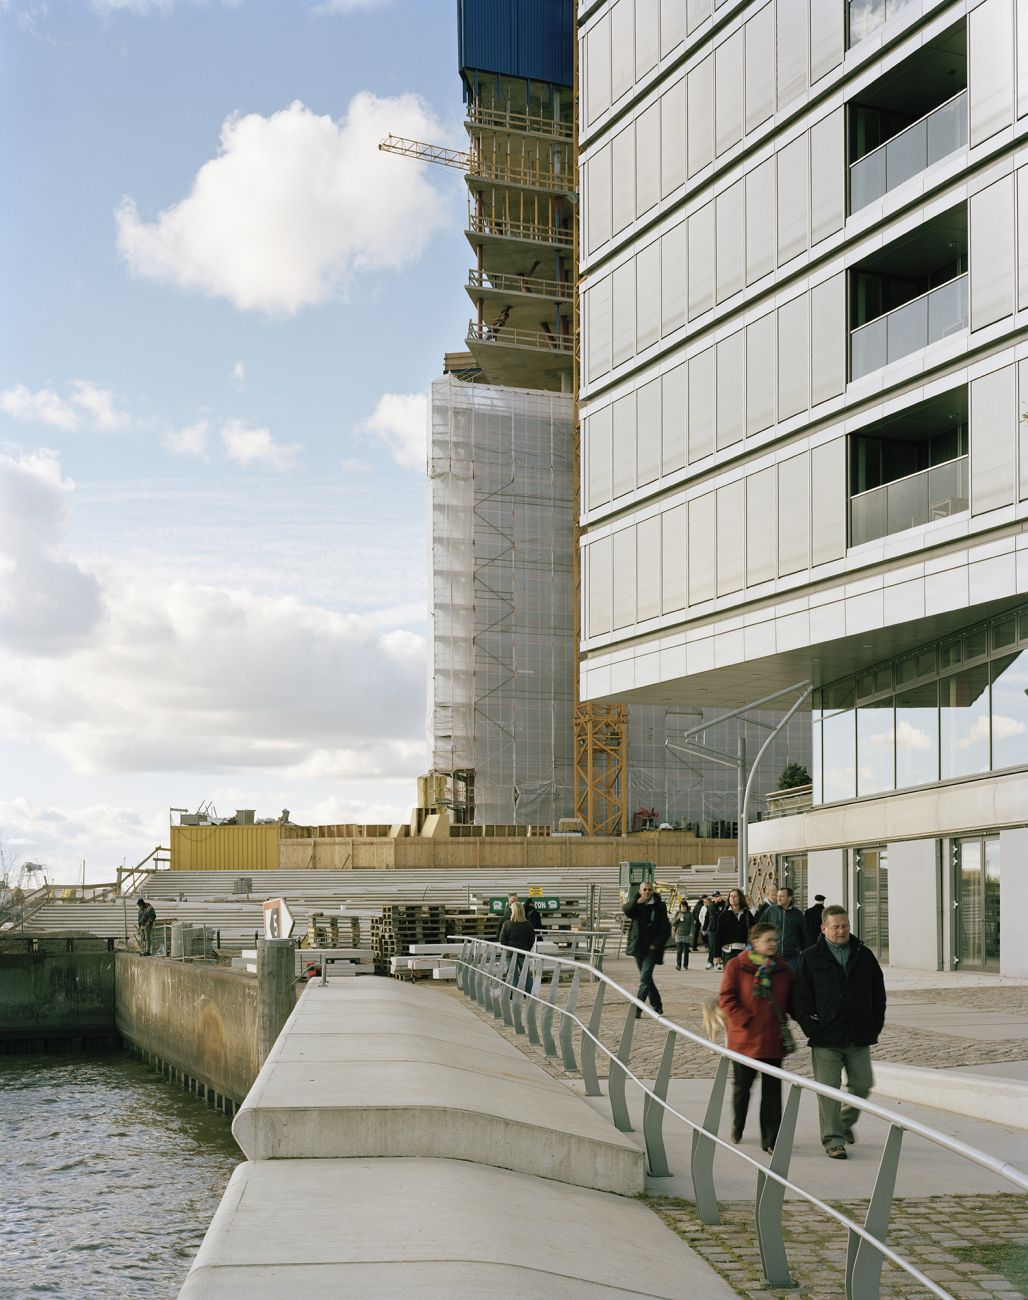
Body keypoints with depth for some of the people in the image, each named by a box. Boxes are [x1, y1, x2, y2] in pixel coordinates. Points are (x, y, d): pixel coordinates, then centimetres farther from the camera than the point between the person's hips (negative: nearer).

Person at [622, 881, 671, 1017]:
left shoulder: (659, 907, -2)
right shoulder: (636, 905, 5)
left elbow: (666, 930, 0)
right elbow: (626, 910, -18)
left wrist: (656, 944, -11)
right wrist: (637, 902, -34)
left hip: (651, 948, -4)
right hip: (638, 946, 4)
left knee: (645, 978, -14)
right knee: (647, 978, 13)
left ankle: (637, 1009, -16)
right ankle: (657, 1006, 26)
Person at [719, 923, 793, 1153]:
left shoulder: (783, 969, 7)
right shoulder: (736, 966, -4)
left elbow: (790, 1001, 15)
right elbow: (727, 998, -7)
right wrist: (745, 1020, -16)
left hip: (773, 1039, 2)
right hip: (744, 1037, -2)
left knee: (772, 1090, 1)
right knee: (742, 1085, 11)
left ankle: (770, 1139, 6)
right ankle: (737, 1126, 37)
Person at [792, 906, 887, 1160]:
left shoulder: (864, 956, 8)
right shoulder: (811, 958, -1)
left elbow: (878, 993, 14)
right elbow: (799, 996, 0)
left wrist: (874, 1026, 7)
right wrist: (810, 1027, -8)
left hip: (859, 1038, 3)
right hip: (825, 1038, -3)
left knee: (862, 1086, 9)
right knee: (829, 1091, -2)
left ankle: (845, 1121, 35)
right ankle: (833, 1140, 6)